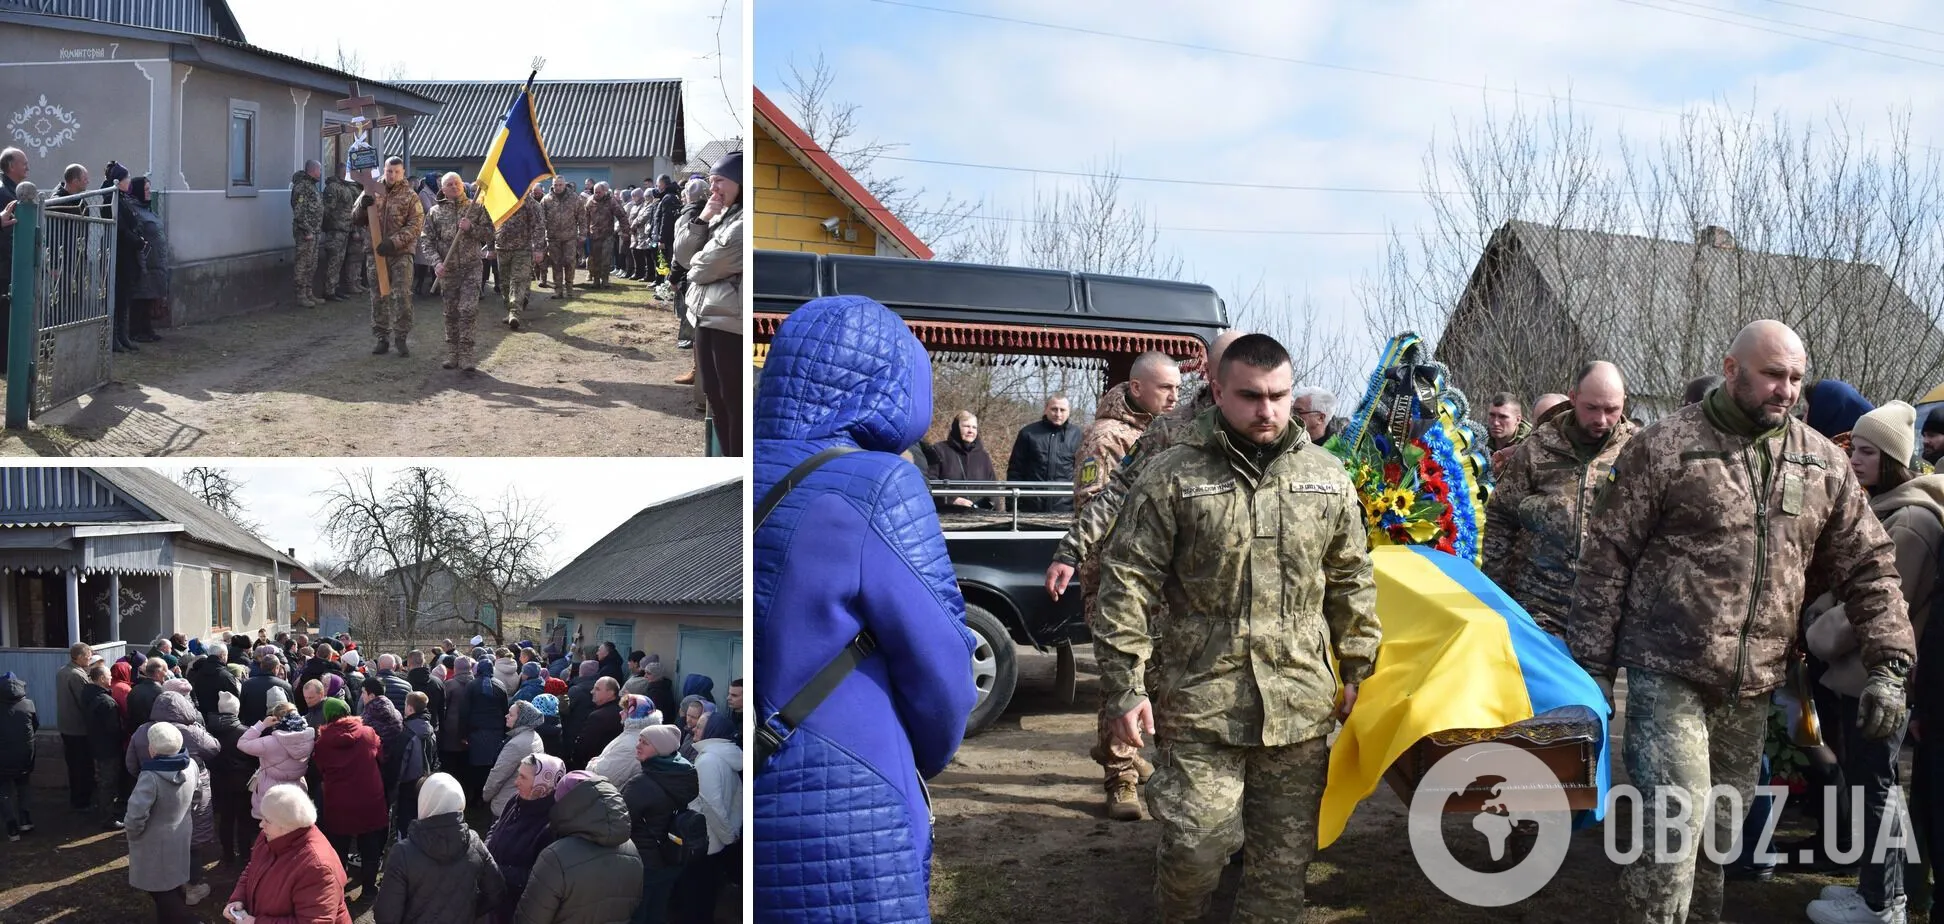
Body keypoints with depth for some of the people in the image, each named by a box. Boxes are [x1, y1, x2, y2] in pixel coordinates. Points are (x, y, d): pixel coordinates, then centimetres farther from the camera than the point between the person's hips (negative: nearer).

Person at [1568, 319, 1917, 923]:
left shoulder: (1822, 462, 8)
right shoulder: (1665, 446, -6)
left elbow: (1868, 566, 11)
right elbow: (1607, 559, -5)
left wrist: (1888, 665, 1)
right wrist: (1592, 667, -7)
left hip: (1752, 687, 5)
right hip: (1668, 672, -5)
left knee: (1723, 828, 14)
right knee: (1675, 822, -13)